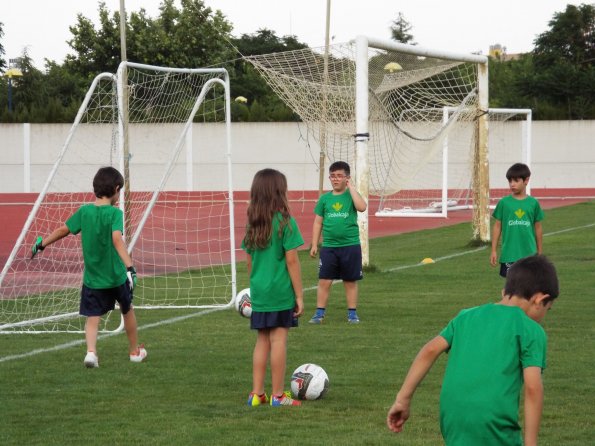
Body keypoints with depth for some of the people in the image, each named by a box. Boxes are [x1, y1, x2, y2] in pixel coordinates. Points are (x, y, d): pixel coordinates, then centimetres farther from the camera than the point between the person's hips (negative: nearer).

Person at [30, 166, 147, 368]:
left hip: (92, 278, 2)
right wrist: (130, 267, -36)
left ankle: (91, 351, -23)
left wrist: (42, 244, 23)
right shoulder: (115, 213, -14)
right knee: (127, 310, 20)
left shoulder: (84, 211, -2)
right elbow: (117, 240, -28)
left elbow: (63, 230, 8)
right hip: (116, 276, -2)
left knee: (92, 317, 2)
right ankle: (135, 351, 35)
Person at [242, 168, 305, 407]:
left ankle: (257, 393, 14)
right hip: (281, 291, -5)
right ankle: (278, 395, 3)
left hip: (259, 291, 5)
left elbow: (250, 261, 11)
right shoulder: (285, 222, -11)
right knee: (279, 339, 0)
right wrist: (299, 295, -6)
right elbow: (292, 261, -11)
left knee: (262, 340, 12)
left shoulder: (253, 224, 6)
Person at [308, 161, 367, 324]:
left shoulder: (351, 195, 1)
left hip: (350, 245, -1)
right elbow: (318, 223, 11)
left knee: (350, 281, 7)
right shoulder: (325, 198, 7)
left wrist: (351, 187, -13)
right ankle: (320, 312, 7)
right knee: (324, 281, 0)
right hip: (328, 247, 1)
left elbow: (362, 207, -21)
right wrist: (314, 245, 6)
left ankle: (352, 313, 16)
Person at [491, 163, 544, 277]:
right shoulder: (504, 203, -1)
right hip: (509, 254, -1)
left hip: (529, 253, 1)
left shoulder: (533, 203, 1)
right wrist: (494, 251, 2)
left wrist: (539, 252, 11)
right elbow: (497, 226, 4)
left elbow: (538, 228, 8)